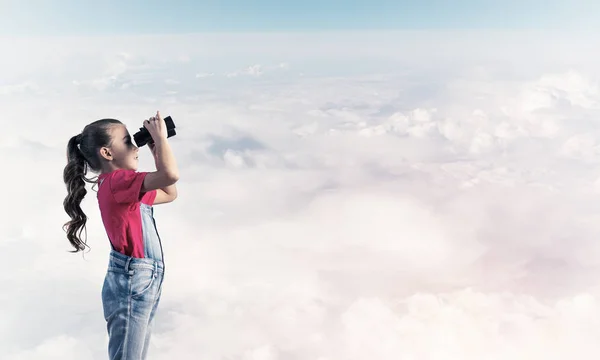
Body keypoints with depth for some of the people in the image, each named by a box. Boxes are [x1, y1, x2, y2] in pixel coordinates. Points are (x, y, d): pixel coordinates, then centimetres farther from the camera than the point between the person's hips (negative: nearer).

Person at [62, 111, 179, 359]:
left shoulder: (123, 186, 12)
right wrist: (159, 137, -17)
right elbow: (170, 174, -33)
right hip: (131, 284, -10)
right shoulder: (115, 180, -18)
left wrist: (156, 153, 13)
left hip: (145, 282, 10)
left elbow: (170, 194, 21)